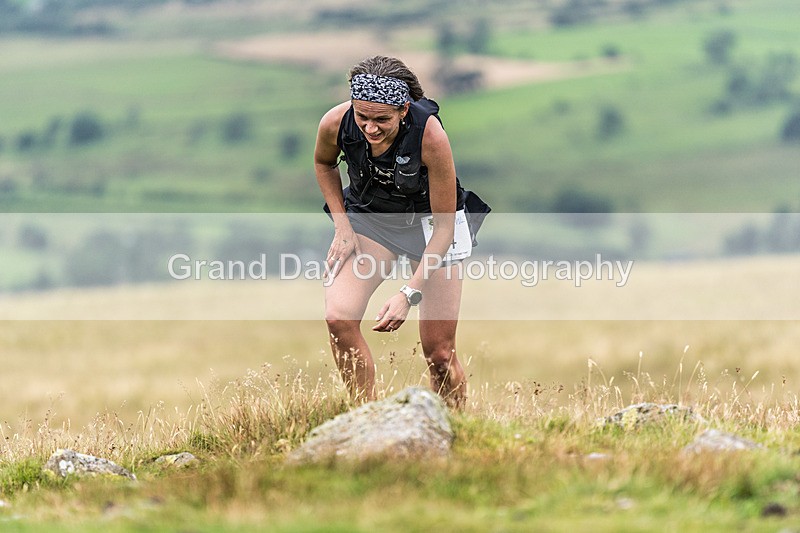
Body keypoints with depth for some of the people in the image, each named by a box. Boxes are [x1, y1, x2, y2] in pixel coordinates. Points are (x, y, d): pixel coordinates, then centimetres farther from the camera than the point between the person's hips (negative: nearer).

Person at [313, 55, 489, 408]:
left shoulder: (430, 136, -33)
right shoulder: (335, 124, -24)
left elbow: (444, 226, -25)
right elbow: (324, 163, 4)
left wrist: (409, 293, -31)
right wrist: (342, 227, -6)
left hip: (429, 224, -2)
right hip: (369, 217, 2)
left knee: (439, 352, -4)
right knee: (338, 318, -23)